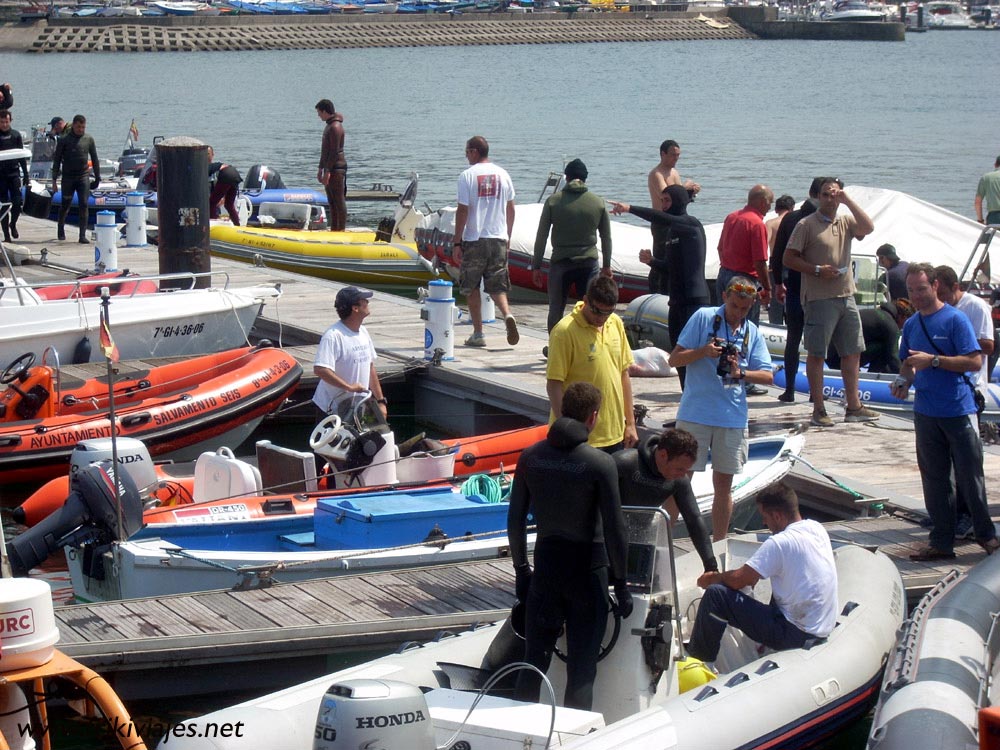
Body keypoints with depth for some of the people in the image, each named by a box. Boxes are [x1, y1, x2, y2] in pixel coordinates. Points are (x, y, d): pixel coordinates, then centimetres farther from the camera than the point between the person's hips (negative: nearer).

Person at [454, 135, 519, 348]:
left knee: (471, 287, 9)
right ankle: (507, 315, -19)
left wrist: (457, 243, -5)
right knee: (497, 286, 9)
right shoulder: (502, 174, 6)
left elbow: (462, 211, -10)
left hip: (474, 240, -4)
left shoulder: (468, 176, -8)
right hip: (499, 239, 4)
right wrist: (507, 238, 21)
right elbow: (510, 209, 11)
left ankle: (478, 334, 8)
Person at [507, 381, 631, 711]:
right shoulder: (600, 463, -13)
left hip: (546, 565, 4)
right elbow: (614, 529, -12)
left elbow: (515, 520, 5)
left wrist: (521, 568, 16)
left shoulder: (530, 457, 0)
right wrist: (621, 584, -3)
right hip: (587, 571, -3)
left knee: (534, 660, 11)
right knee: (581, 670, 4)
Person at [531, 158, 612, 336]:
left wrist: (536, 266, 5)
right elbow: (606, 238, 9)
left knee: (556, 310, 9)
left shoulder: (553, 201, -3)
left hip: (560, 263, -1)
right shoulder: (598, 202, 2)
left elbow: (541, 236, -2)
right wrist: (606, 265, 19)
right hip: (588, 263, 1)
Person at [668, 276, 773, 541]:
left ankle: (719, 546, 20)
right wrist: (704, 352, -20)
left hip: (733, 418, 4)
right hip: (695, 414, -4)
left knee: (724, 484, 10)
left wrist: (741, 373, -14)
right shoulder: (703, 318, -2)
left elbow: (767, 377, 4)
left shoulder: (752, 333, 9)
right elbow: (674, 359, -3)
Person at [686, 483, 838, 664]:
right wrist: (754, 574, 15)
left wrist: (711, 579, 4)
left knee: (715, 595, -10)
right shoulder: (817, 529, 6)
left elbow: (738, 580, -15)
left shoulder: (780, 542, -19)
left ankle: (697, 661, 6)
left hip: (797, 634, -9)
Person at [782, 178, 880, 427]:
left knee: (853, 351, 10)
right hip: (819, 299, -6)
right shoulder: (806, 225, -4)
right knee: (816, 354, -1)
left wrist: (847, 200, -8)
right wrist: (817, 270, -15)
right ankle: (818, 409, 4)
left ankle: (854, 406, 18)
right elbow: (789, 258, -6)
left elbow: (868, 227, -8)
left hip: (846, 297, 6)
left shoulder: (846, 223, 11)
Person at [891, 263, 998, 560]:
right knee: (934, 479, 8)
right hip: (925, 413, 6)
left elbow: (974, 361, -15)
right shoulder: (911, 325, 11)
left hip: (959, 410, -6)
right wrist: (904, 381, -1)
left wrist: (933, 360, -21)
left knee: (970, 476, 0)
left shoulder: (955, 320, -9)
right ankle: (941, 542, 14)